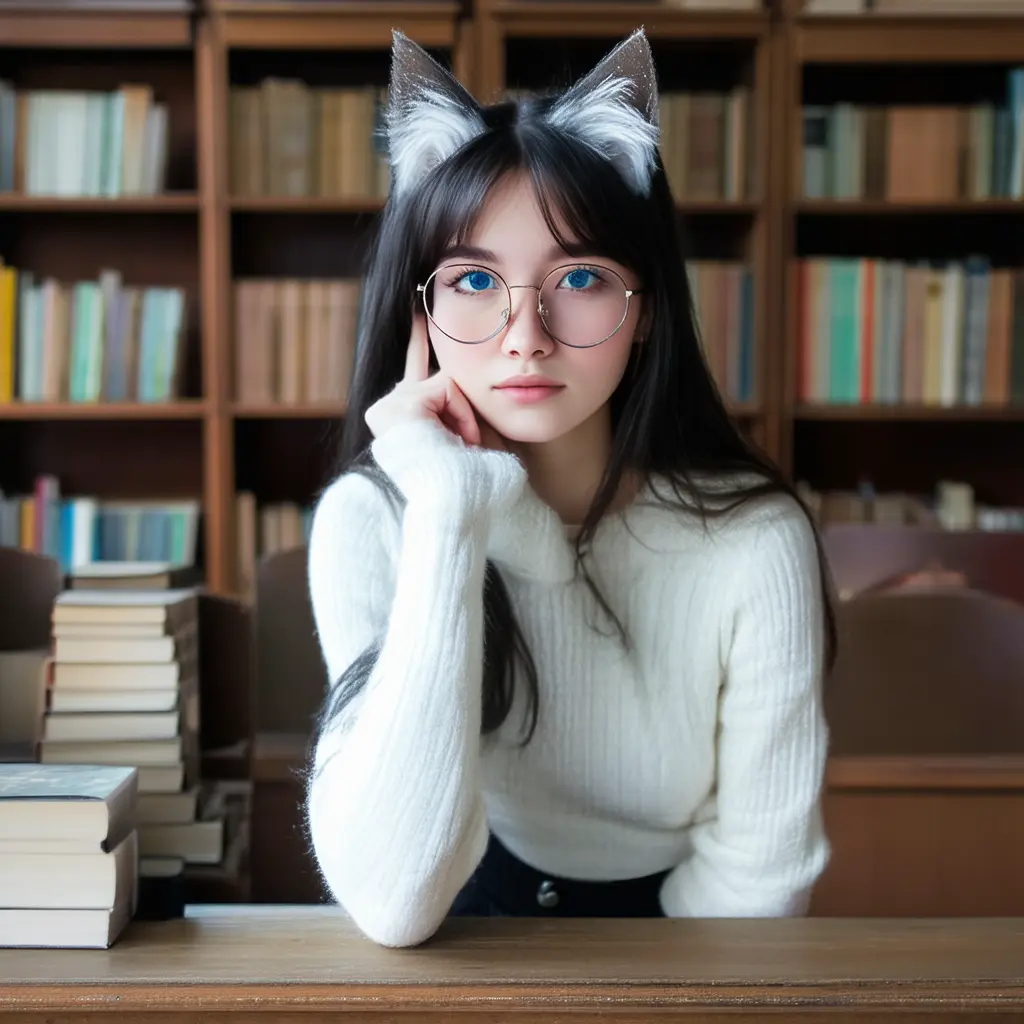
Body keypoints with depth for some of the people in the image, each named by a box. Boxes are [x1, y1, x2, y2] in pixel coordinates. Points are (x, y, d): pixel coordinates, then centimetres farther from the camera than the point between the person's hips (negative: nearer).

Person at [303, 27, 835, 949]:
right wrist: (447, 515, -30)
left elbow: (757, 873, -9)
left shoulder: (754, 540, -18)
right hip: (474, 914, 0)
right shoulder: (369, 518, -16)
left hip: (681, 933, 1)